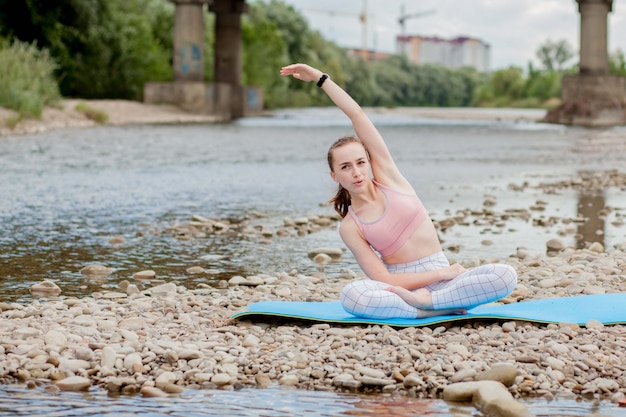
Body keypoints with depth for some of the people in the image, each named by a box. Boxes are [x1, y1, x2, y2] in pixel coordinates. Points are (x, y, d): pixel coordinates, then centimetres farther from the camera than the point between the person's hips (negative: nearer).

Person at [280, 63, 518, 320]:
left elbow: (357, 115, -1)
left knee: (506, 275, -25)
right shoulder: (349, 227, 0)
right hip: (399, 286, -2)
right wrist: (443, 273, -13)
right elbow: (382, 279, -9)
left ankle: (425, 300, -28)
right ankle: (444, 308, -31)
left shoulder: (387, 177, 5)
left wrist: (320, 77, 1)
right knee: (351, 295, -37)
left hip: (441, 278, 2)